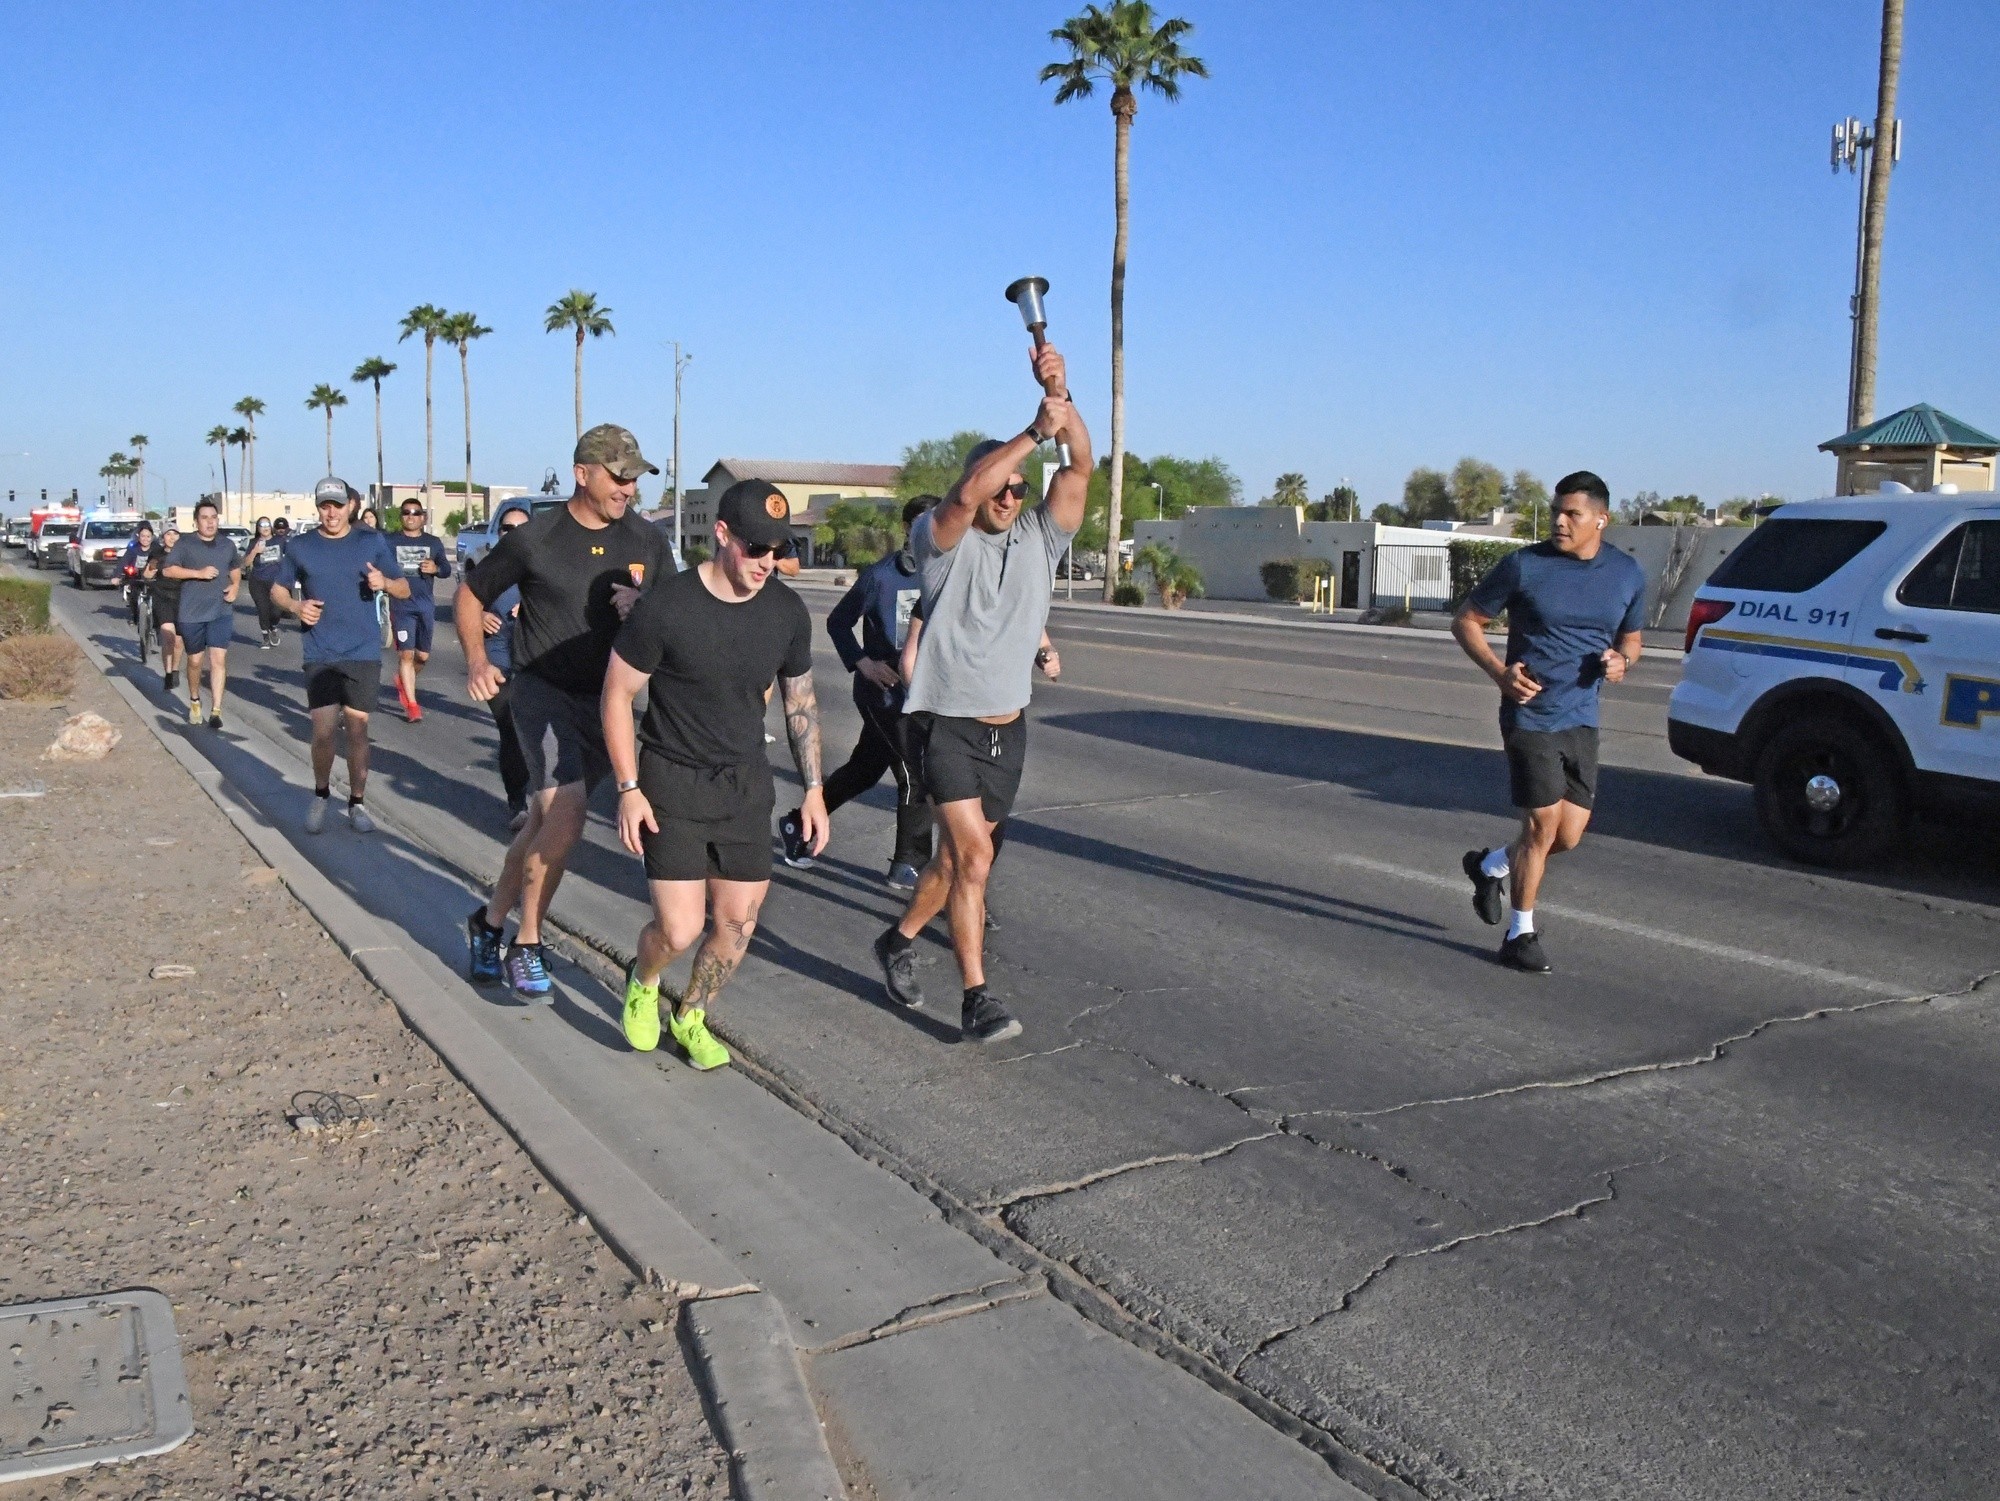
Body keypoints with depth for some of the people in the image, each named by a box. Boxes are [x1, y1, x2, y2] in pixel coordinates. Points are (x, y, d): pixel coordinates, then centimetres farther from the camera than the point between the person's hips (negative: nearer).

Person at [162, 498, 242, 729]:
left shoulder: (227, 545, 11)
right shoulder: (184, 544, -1)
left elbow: (236, 568, 26)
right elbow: (168, 570, -7)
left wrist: (235, 586, 5)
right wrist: (199, 573, -18)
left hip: (221, 611, 2)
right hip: (192, 613, -1)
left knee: (218, 659, -9)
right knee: (195, 660, 10)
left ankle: (215, 710, -10)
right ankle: (194, 701, 33)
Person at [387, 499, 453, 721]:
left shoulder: (433, 543, 11)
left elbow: (447, 569, 11)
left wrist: (436, 568, -9)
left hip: (426, 605, 3)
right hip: (401, 605, -3)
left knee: (423, 656, 9)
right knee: (406, 654, -8)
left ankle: (402, 681, 40)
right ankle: (412, 705, -5)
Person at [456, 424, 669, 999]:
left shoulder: (648, 540, 0)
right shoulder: (534, 539, -8)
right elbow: (469, 597, 4)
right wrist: (477, 660, -12)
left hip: (605, 700, 4)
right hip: (543, 690, -4)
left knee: (546, 822, 11)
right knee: (566, 813, -21)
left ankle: (489, 922, 32)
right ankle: (526, 945, -4)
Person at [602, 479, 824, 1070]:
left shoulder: (787, 612, -4)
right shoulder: (666, 607, -18)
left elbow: (800, 701, 9)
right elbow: (617, 694, -8)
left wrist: (813, 789, 8)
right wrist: (628, 789, -10)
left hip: (746, 782, 4)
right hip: (672, 782, -4)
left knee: (738, 921, 6)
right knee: (680, 931, -9)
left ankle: (691, 1017, 33)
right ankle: (642, 982, 28)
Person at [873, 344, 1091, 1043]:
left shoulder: (1039, 538, 6)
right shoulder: (939, 539, -6)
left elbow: (1080, 467, -7)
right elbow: (967, 496, -29)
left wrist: (1060, 398, -23)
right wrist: (1035, 431, -32)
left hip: (1007, 728, 5)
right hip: (945, 722, -5)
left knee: (958, 856, 14)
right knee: (974, 852, -15)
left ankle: (899, 940, 37)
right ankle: (976, 997, -10)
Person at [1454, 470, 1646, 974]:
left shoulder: (1628, 573, 5)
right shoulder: (1524, 565, -8)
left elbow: (1630, 637, 19)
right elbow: (1466, 621, -1)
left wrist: (1621, 660, -5)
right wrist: (1499, 671, -16)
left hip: (1582, 720, 5)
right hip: (1530, 714, -4)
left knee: (1568, 835, 5)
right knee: (1543, 824, -5)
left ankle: (1490, 865, 33)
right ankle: (1521, 934, 12)